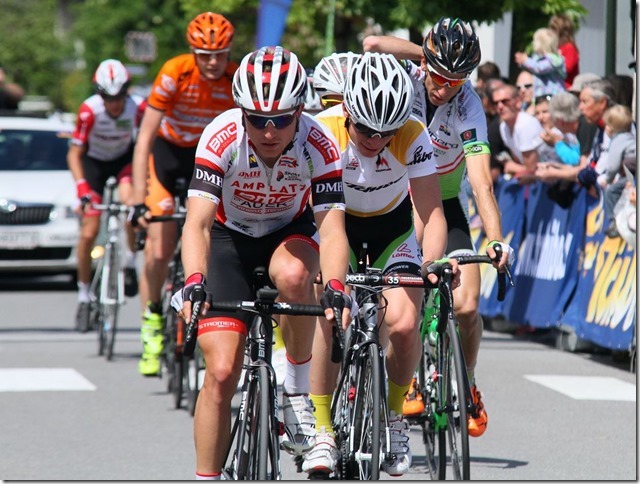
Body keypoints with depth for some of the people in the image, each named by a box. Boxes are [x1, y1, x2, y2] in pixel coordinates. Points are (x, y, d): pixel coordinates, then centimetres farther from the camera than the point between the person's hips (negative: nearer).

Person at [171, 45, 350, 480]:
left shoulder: (319, 145, -27)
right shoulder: (222, 138, -28)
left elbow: (332, 227, -31)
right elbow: (198, 222, -34)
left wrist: (335, 287, -50)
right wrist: (194, 284, -51)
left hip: (290, 232, 0)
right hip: (230, 236, 0)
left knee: (293, 274, -38)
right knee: (222, 371, -13)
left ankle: (298, 391, -17)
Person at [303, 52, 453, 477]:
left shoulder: (413, 137, -26)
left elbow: (432, 212, -23)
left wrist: (432, 263, -40)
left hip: (392, 229, 1)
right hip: (339, 226, -1)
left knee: (404, 323, -21)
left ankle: (394, 416, 6)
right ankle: (323, 432, -13)